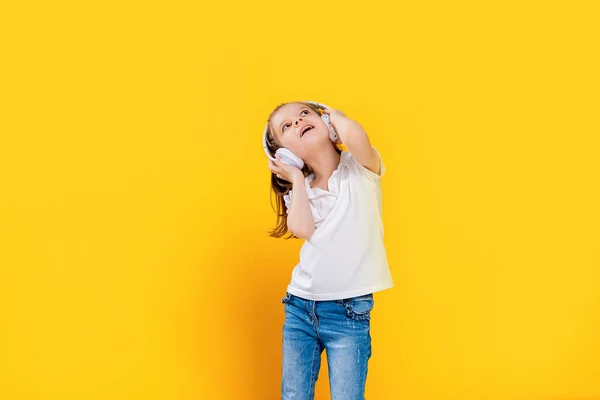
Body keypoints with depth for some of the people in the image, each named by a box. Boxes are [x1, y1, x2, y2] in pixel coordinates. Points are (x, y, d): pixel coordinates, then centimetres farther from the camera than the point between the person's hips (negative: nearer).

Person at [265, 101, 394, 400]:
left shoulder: (361, 167, -3)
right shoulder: (298, 189, 7)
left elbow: (354, 135, -27)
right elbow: (303, 229, -14)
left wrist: (335, 115, -5)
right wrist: (297, 179, -3)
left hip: (349, 312, -4)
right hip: (299, 308, 4)